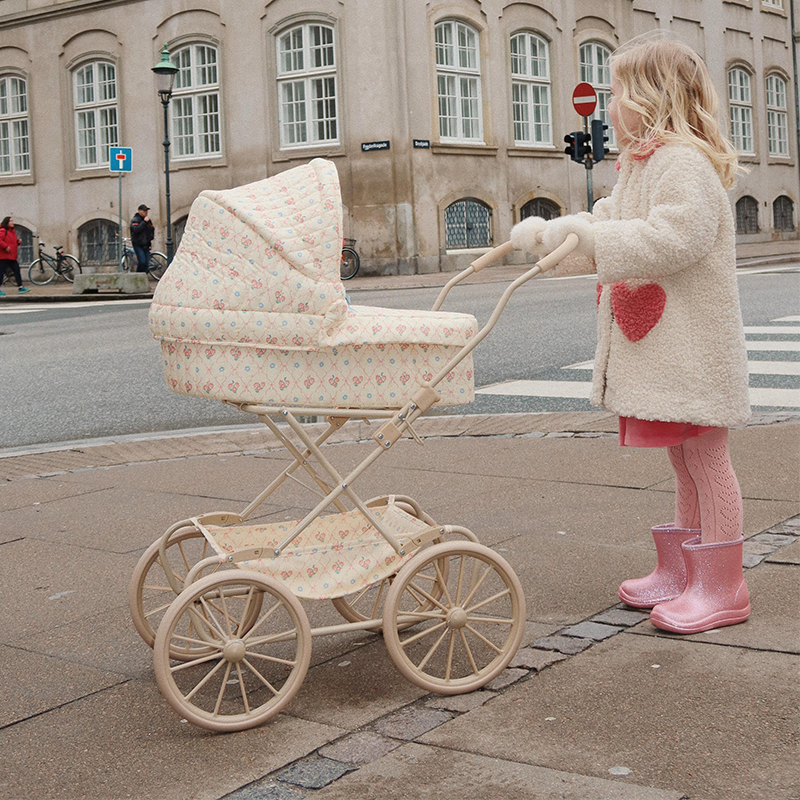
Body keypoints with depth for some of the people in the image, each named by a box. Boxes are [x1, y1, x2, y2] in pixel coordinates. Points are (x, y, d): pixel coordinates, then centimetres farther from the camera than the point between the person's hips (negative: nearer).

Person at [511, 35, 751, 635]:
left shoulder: (685, 162, -15)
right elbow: (611, 224, 26)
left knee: (705, 455, -3)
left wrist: (588, 236, -27)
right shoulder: (640, 165, 19)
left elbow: (673, 238, -28)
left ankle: (722, 586, 4)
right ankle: (682, 571, 25)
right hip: (655, 343, 10)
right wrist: (547, 231, 14)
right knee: (684, 458, 16)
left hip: (692, 343, -10)